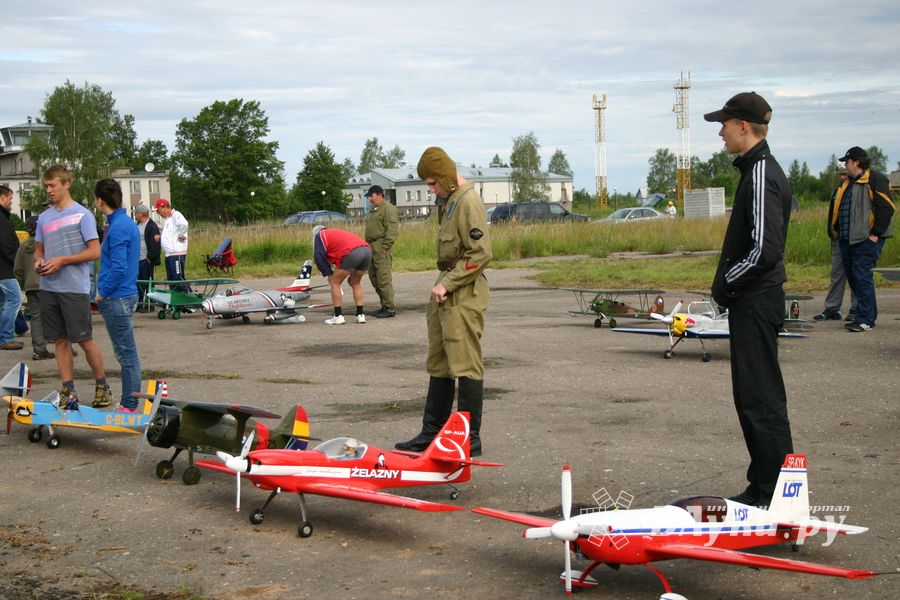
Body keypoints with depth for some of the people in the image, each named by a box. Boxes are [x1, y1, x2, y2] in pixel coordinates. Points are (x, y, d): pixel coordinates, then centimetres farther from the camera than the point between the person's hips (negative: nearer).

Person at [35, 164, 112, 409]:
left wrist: (62, 260, -15)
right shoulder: (44, 217, 13)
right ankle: (68, 391, 14)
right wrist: (38, 261, -2)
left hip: (75, 288, -6)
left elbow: (95, 252, -9)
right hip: (49, 288, 6)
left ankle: (102, 386, 14)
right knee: (60, 340, 8)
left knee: (84, 340, -2)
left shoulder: (82, 214, -5)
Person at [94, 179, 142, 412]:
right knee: (125, 354, 15)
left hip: (117, 299, -10)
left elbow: (118, 267, -22)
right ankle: (128, 403, 23)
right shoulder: (127, 223, 13)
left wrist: (102, 293, -12)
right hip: (126, 295, 10)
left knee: (127, 355, -3)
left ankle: (130, 406, 3)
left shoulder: (118, 227, -17)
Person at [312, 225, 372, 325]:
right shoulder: (337, 232, 40)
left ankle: (338, 316, 7)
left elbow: (319, 256, 6)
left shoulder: (320, 235, 20)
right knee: (356, 283, 25)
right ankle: (360, 315, 20)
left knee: (335, 283, 9)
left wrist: (328, 274, 12)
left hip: (352, 253, -7)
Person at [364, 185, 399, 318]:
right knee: (373, 277, 10)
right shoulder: (373, 210, 22)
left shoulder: (388, 208, -8)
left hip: (382, 248, -10)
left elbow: (391, 230, -16)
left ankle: (389, 308, -7)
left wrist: (385, 246, -20)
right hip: (372, 247, 10)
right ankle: (384, 306, 17)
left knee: (383, 278, -11)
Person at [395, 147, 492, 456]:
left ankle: (470, 438, 2)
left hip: (463, 297, -10)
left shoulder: (468, 201, -14)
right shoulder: (452, 199, 16)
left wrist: (448, 284, -18)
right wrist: (442, 285, 14)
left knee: (466, 367, -4)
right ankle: (432, 432, 23)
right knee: (439, 365, 14)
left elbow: (481, 253, -22)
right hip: (447, 295, 10)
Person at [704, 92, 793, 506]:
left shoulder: (762, 175, -18)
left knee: (762, 398, -5)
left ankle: (774, 491, 2)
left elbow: (764, 250, -25)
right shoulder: (758, 169, 14)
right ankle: (764, 486, 24)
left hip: (755, 302, -11)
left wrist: (726, 284, -12)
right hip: (753, 300, 11)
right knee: (753, 396, 15)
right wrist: (728, 284, 12)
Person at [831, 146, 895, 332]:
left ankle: (865, 319, -10)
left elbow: (887, 208, -14)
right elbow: (838, 209, 29)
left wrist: (876, 233, -17)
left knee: (862, 277, -12)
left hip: (866, 239, -9)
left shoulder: (875, 180, -8)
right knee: (852, 277, 10)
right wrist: (837, 230, 19)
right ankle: (869, 315, 20)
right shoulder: (847, 183, 19)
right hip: (847, 239, 9)